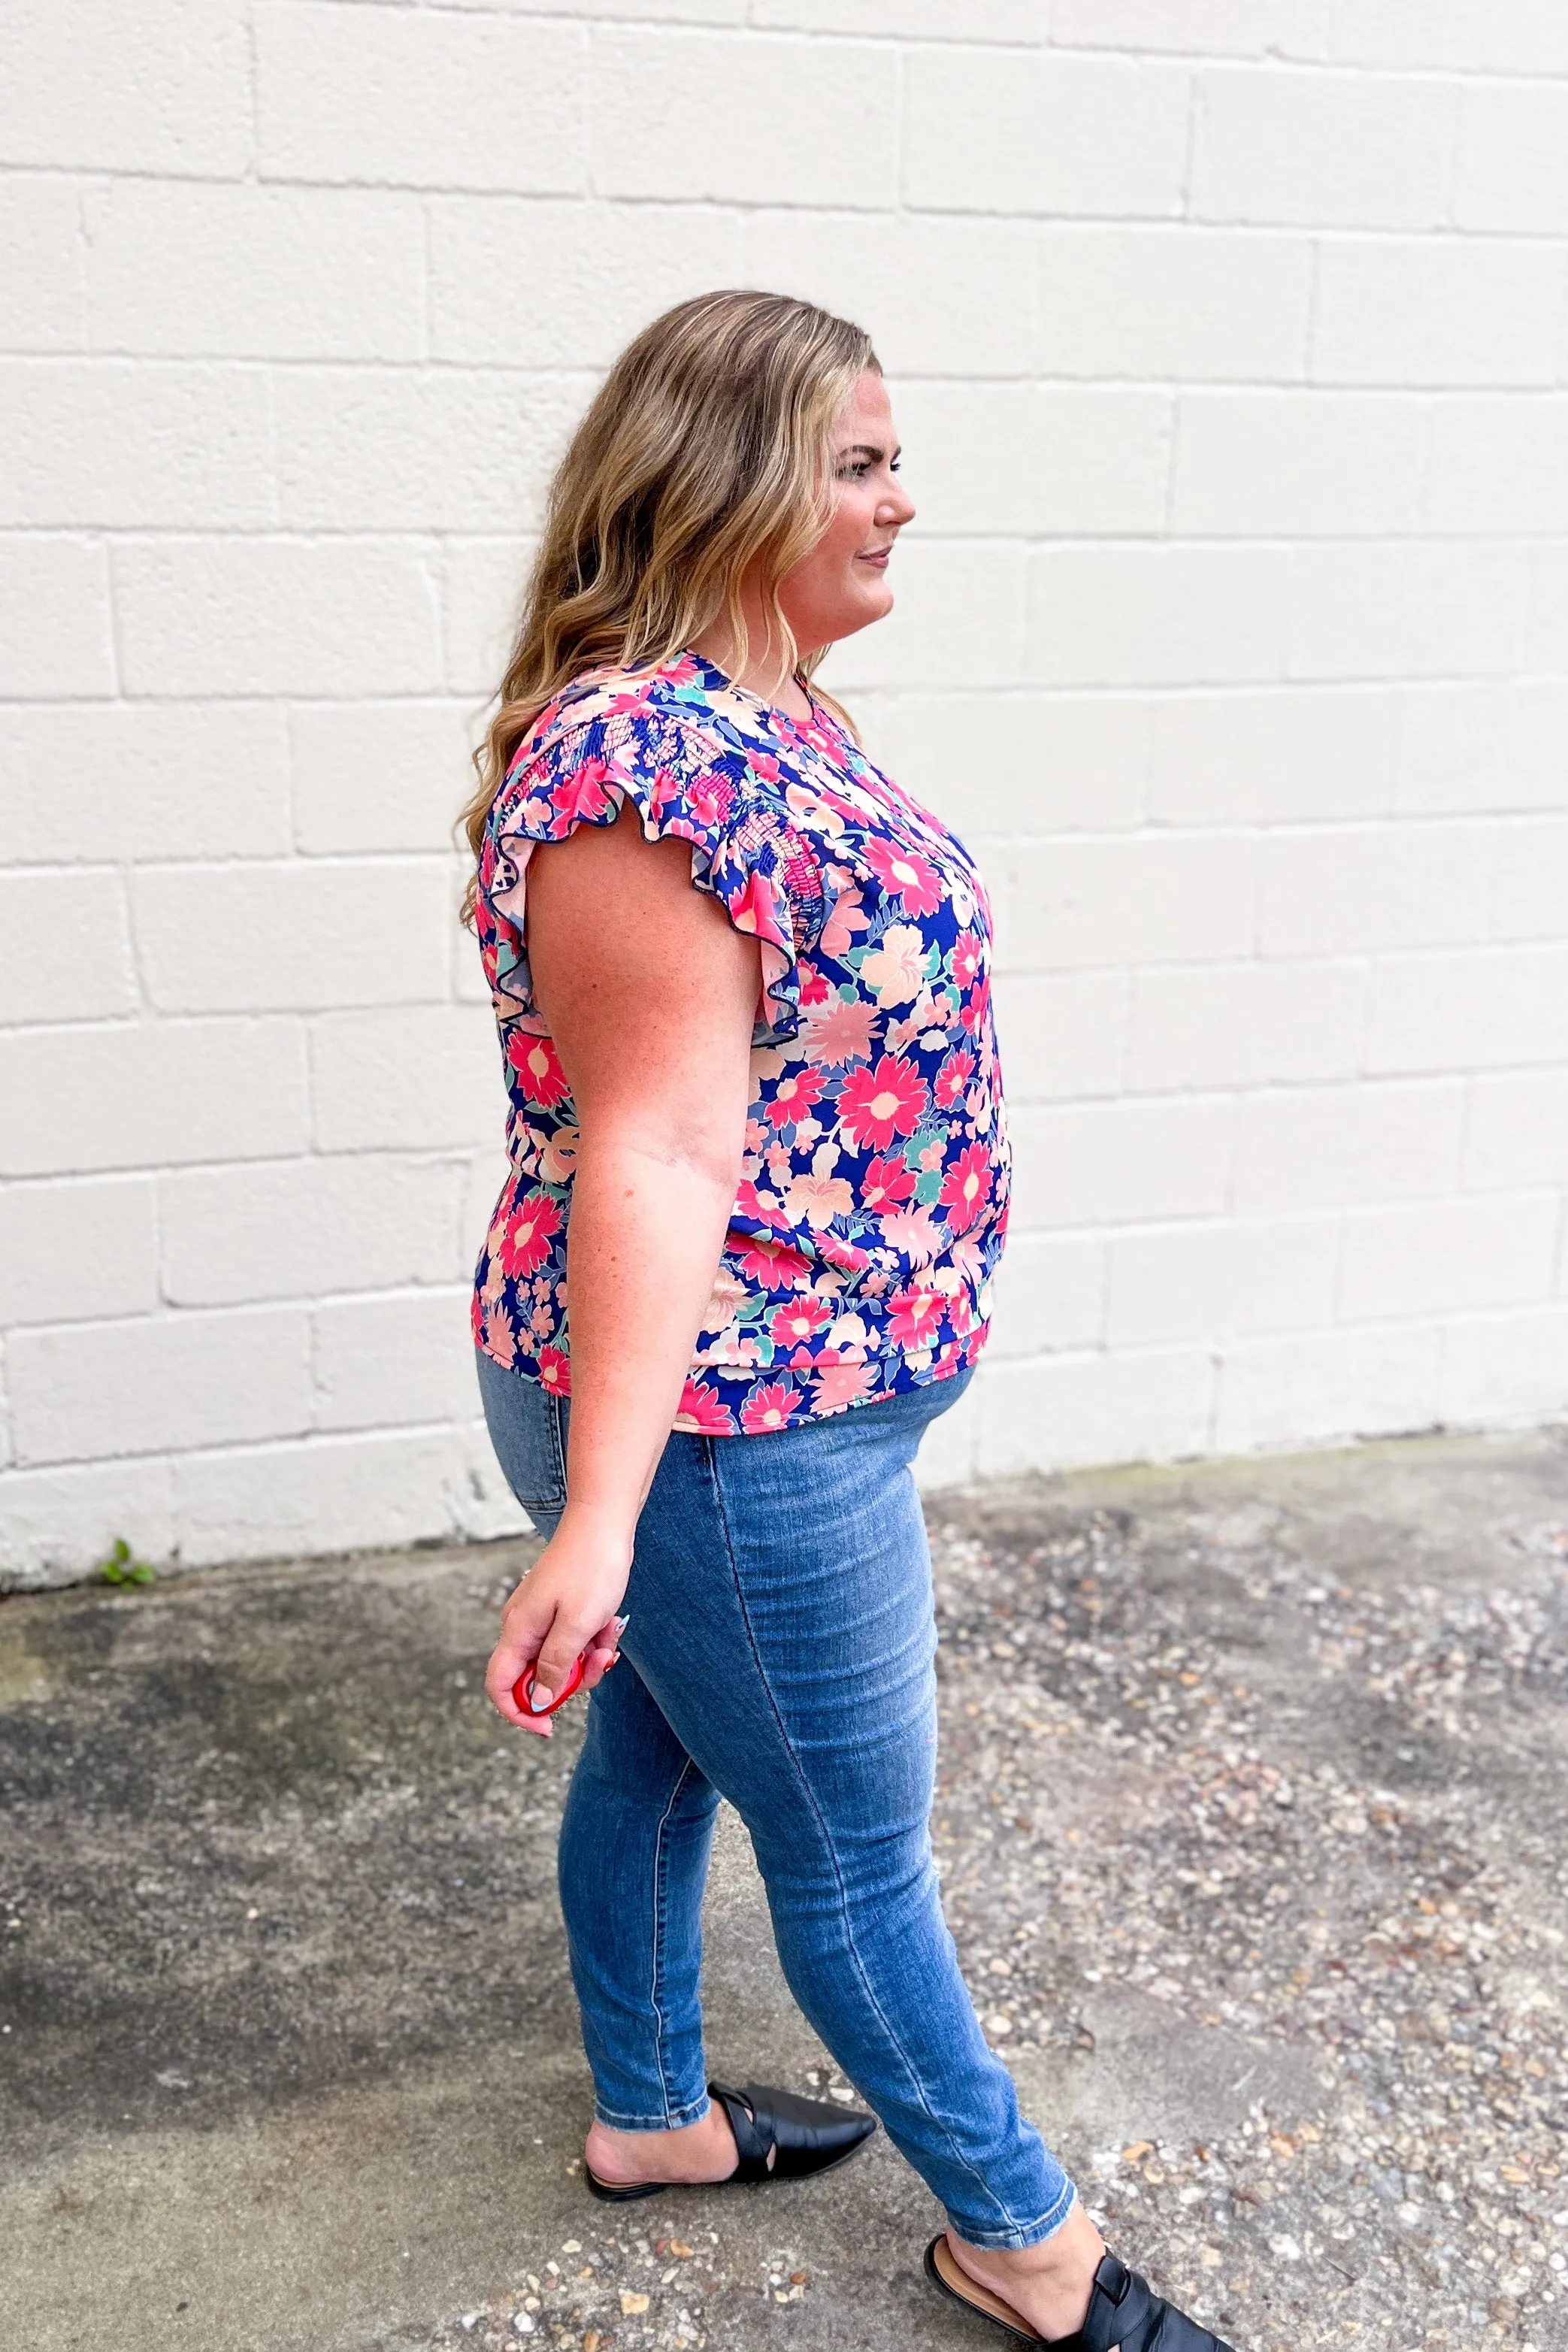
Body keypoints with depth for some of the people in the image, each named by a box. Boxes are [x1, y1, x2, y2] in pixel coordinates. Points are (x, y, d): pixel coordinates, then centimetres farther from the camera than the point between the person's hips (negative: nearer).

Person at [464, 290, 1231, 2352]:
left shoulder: (761, 724, 7)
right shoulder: (649, 766, -26)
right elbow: (649, 1155, -30)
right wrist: (599, 1519, -32)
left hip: (760, 1387, 10)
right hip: (733, 1430, -10)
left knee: (664, 1755, 25)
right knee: (856, 1849, 11)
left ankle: (651, 2114, 48)